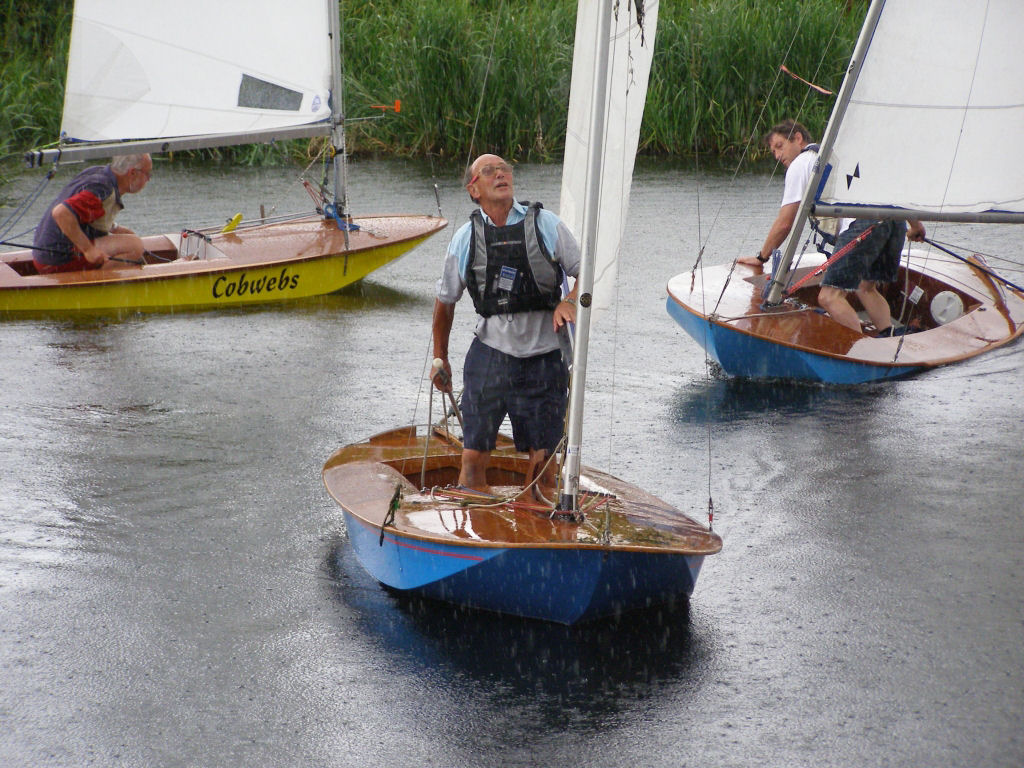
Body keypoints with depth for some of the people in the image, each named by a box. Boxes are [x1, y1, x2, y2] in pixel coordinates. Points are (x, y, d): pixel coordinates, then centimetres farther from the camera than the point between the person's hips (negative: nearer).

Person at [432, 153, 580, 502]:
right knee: (474, 454, -4)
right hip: (490, 353, 0)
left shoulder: (546, 224, 1)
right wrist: (440, 357, 22)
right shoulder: (465, 238, 4)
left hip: (544, 355, 0)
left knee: (543, 455, 2)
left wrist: (570, 302, -13)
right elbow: (445, 300, 17)